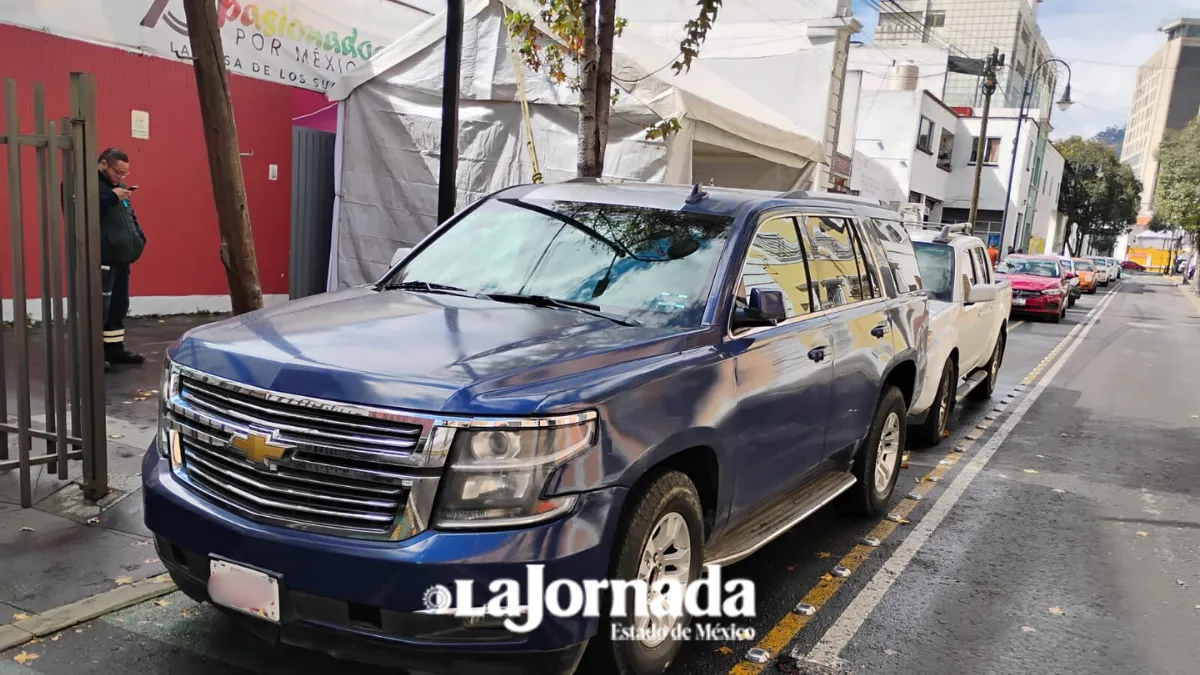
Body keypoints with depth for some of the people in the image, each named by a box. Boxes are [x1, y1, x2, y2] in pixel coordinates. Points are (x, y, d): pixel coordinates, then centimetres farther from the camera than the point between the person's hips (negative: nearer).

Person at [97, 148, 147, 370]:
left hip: (121, 258, 10)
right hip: (101, 259, -9)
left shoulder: (117, 186, 21)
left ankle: (115, 349, 23)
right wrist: (112, 198, -20)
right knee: (99, 307, -11)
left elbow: (129, 216, 27)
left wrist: (139, 238, 10)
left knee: (119, 307, 14)